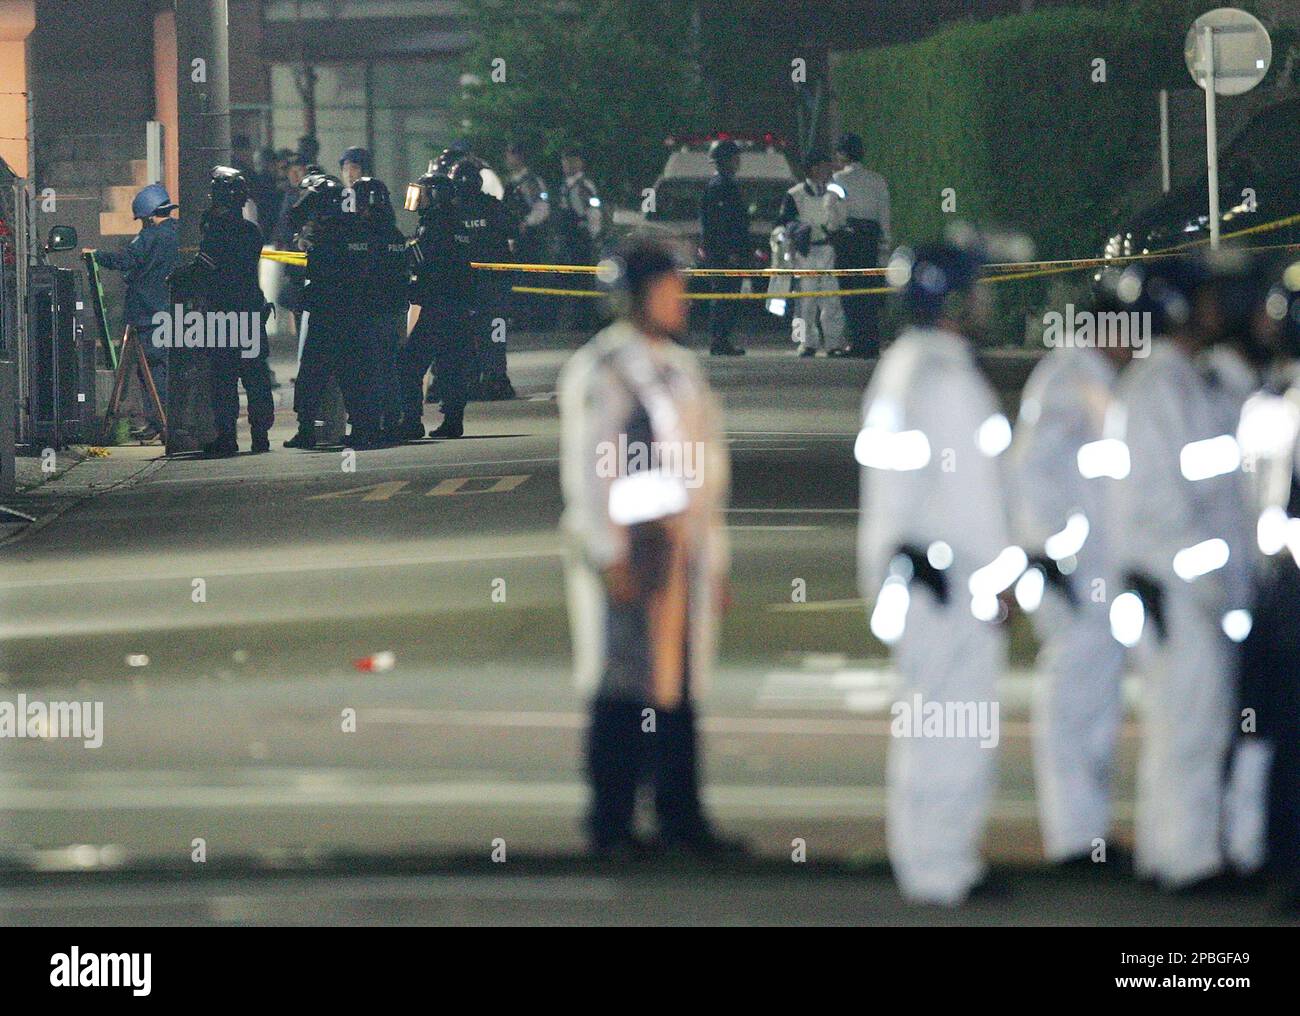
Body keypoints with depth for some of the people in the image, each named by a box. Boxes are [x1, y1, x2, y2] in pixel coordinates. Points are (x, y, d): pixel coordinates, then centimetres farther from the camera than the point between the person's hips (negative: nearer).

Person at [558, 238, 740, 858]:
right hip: (629, 554, -7)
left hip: (684, 548, 7)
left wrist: (714, 559, 17)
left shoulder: (681, 367, 16)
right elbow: (585, 470, -9)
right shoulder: (599, 370, -6)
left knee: (679, 685, 7)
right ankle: (612, 826, 1)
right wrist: (610, 557, -14)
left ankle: (681, 820, 11)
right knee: (623, 691, -5)